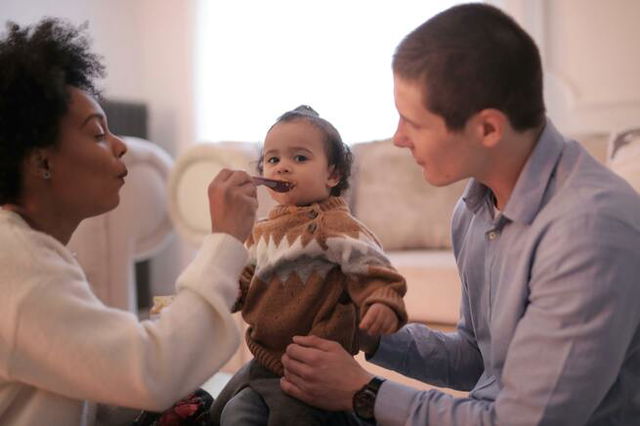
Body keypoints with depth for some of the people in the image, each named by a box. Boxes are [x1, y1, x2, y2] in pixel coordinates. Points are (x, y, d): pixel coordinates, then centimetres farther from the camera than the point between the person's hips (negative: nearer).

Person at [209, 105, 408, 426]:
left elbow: (370, 270, -23)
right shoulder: (263, 231, 9)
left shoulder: (336, 227, -16)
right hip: (263, 361, 8)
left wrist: (384, 303, -43)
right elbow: (245, 281, 18)